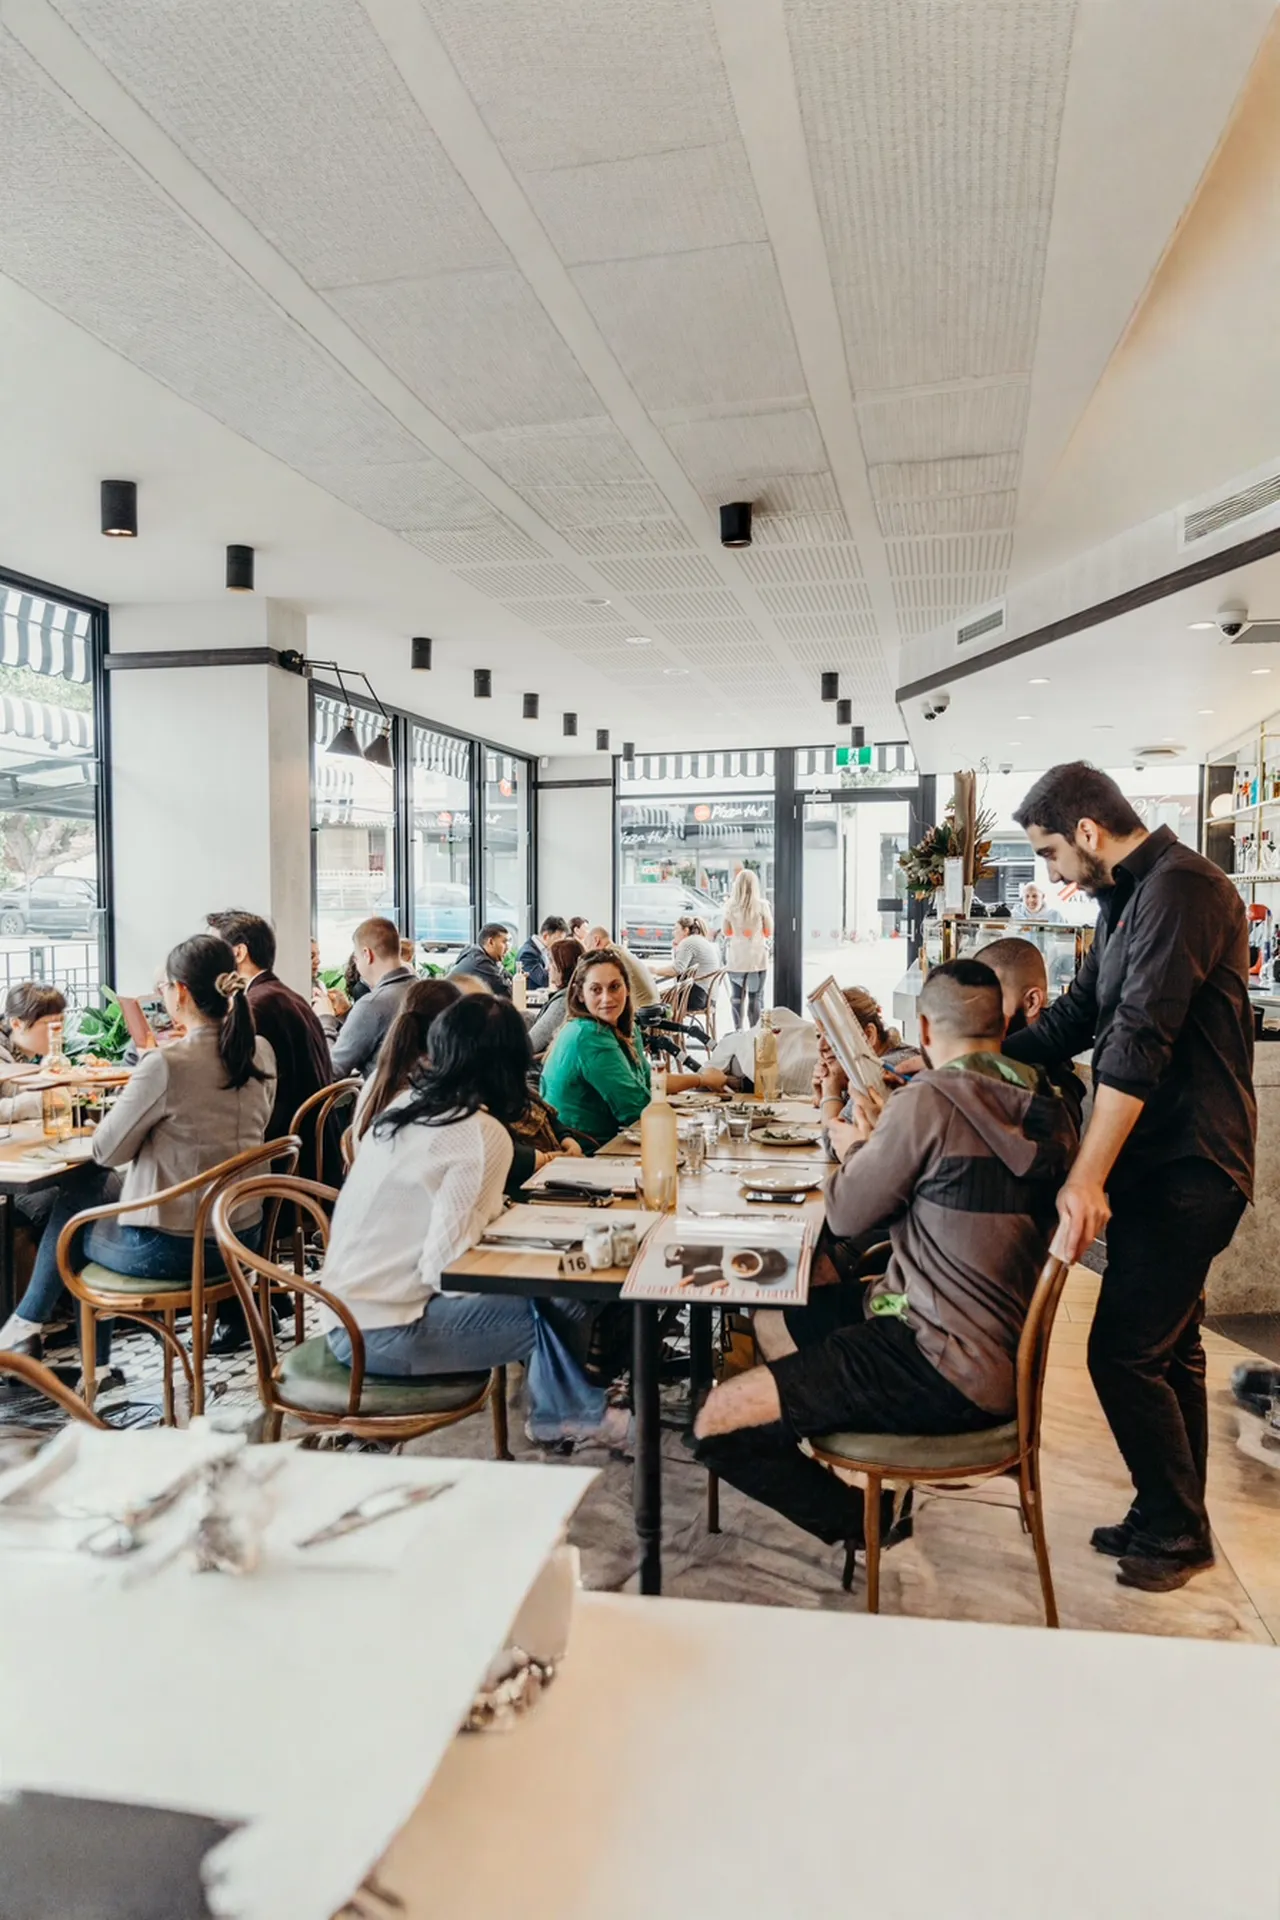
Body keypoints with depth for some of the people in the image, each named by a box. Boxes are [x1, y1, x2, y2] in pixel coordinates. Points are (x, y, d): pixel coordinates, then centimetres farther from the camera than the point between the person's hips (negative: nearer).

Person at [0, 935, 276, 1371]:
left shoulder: (167, 1064, -23)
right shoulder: (261, 1053, -4)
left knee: (75, 1193, 21)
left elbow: (106, 1151, -10)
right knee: (101, 1187, 28)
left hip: (169, 1249, -6)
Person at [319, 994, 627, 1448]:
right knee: (556, 1302, 0)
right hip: (382, 1337, -8)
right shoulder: (483, 1134, -19)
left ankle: (557, 1410, 26)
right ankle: (576, 1413, 25)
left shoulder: (403, 1106, 4)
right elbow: (441, 1264, -22)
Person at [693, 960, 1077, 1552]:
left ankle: (861, 1523, 6)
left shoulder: (927, 1101, -20)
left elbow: (847, 1216, -8)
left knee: (718, 1424, -9)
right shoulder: (1047, 1110, 4)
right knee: (775, 1313, 23)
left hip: (944, 1365, -9)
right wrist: (881, 1140, 24)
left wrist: (855, 1147, 11)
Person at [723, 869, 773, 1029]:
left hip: (735, 958, 2)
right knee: (755, 999, 4)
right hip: (757, 958, -1)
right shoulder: (761, 905, -8)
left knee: (736, 998, 10)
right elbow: (769, 932, 0)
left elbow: (727, 932, 7)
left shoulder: (730, 905, -3)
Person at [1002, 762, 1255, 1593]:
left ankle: (1178, 1530, 16)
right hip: (1161, 1162, 10)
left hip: (1187, 1168, -10)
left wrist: (1088, 1177, -31)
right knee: (1167, 1349, 17)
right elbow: (1074, 1020, 15)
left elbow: (1140, 1040, -27)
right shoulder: (1130, 897, 14)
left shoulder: (1181, 888, -18)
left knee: (1125, 1353, -3)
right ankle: (1169, 1521, 30)